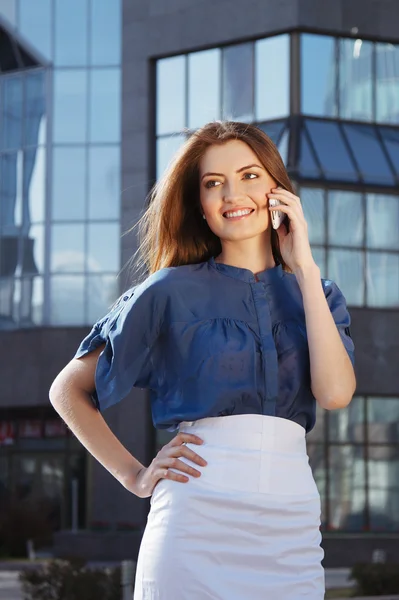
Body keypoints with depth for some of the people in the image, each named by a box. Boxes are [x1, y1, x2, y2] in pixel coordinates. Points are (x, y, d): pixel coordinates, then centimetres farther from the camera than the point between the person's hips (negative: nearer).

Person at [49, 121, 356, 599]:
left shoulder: (315, 293, 12)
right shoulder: (172, 291, 4)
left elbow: (335, 392, -7)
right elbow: (68, 389, 7)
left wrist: (304, 268, -3)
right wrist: (135, 476, 0)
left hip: (292, 528, 3)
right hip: (196, 519, -3)